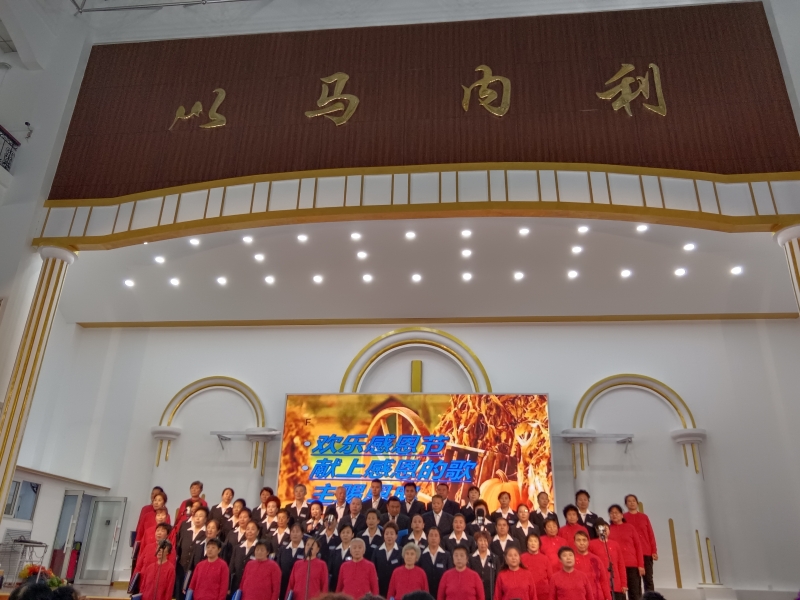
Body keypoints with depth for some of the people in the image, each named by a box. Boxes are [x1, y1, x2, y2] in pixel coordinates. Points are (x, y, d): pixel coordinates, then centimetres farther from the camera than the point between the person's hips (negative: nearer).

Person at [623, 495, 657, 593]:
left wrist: (654, 551, 2)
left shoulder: (644, 517, 11)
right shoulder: (623, 518, 4)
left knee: (648, 579, 2)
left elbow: (651, 535, 10)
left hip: (646, 553, 2)